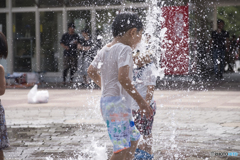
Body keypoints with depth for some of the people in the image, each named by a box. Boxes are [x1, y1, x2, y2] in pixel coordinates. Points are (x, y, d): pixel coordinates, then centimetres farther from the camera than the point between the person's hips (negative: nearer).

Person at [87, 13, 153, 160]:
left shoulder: (104, 50, 14)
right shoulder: (124, 50, -13)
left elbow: (91, 71, 25)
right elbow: (123, 78, -24)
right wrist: (141, 101, -20)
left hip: (106, 101, 10)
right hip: (118, 103, -10)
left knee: (133, 139, 23)